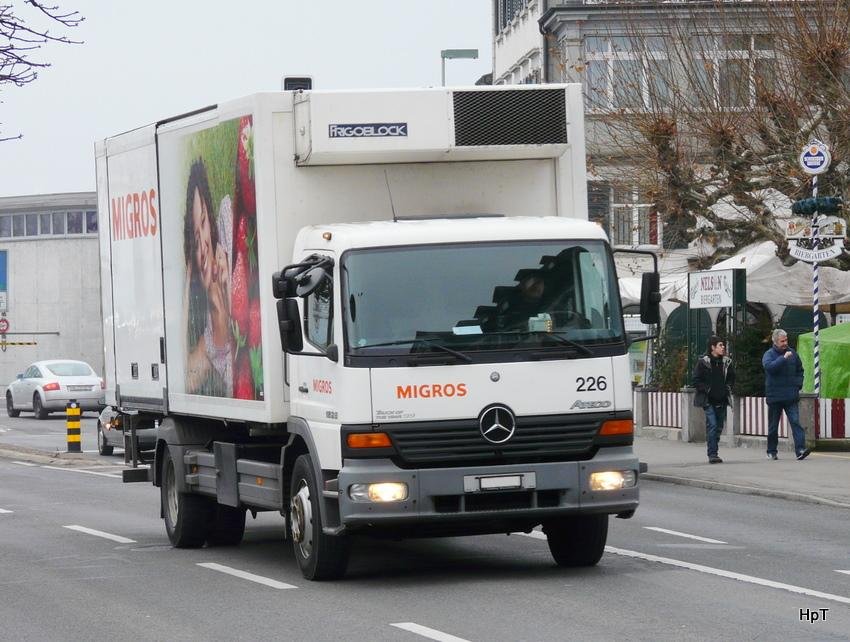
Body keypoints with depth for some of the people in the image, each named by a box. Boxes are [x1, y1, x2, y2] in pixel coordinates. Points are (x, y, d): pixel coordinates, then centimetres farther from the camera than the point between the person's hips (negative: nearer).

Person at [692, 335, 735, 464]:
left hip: (722, 400, 5)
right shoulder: (703, 362, -6)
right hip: (708, 400, -5)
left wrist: (728, 387, 6)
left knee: (719, 426, 7)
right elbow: (696, 380, -5)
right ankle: (712, 454, -14)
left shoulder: (726, 362, 9)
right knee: (712, 425, -14)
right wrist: (706, 390, -14)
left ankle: (713, 452, 19)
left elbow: (732, 377, 22)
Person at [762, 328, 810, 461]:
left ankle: (800, 449, -19)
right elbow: (769, 366, -25)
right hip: (774, 397, -2)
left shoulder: (792, 353, 10)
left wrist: (798, 384, 8)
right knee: (773, 426, 8)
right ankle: (771, 451, 21)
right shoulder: (769, 355, -3)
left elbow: (800, 370, 22)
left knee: (795, 422, -11)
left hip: (791, 396, 2)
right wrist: (783, 358, -29)